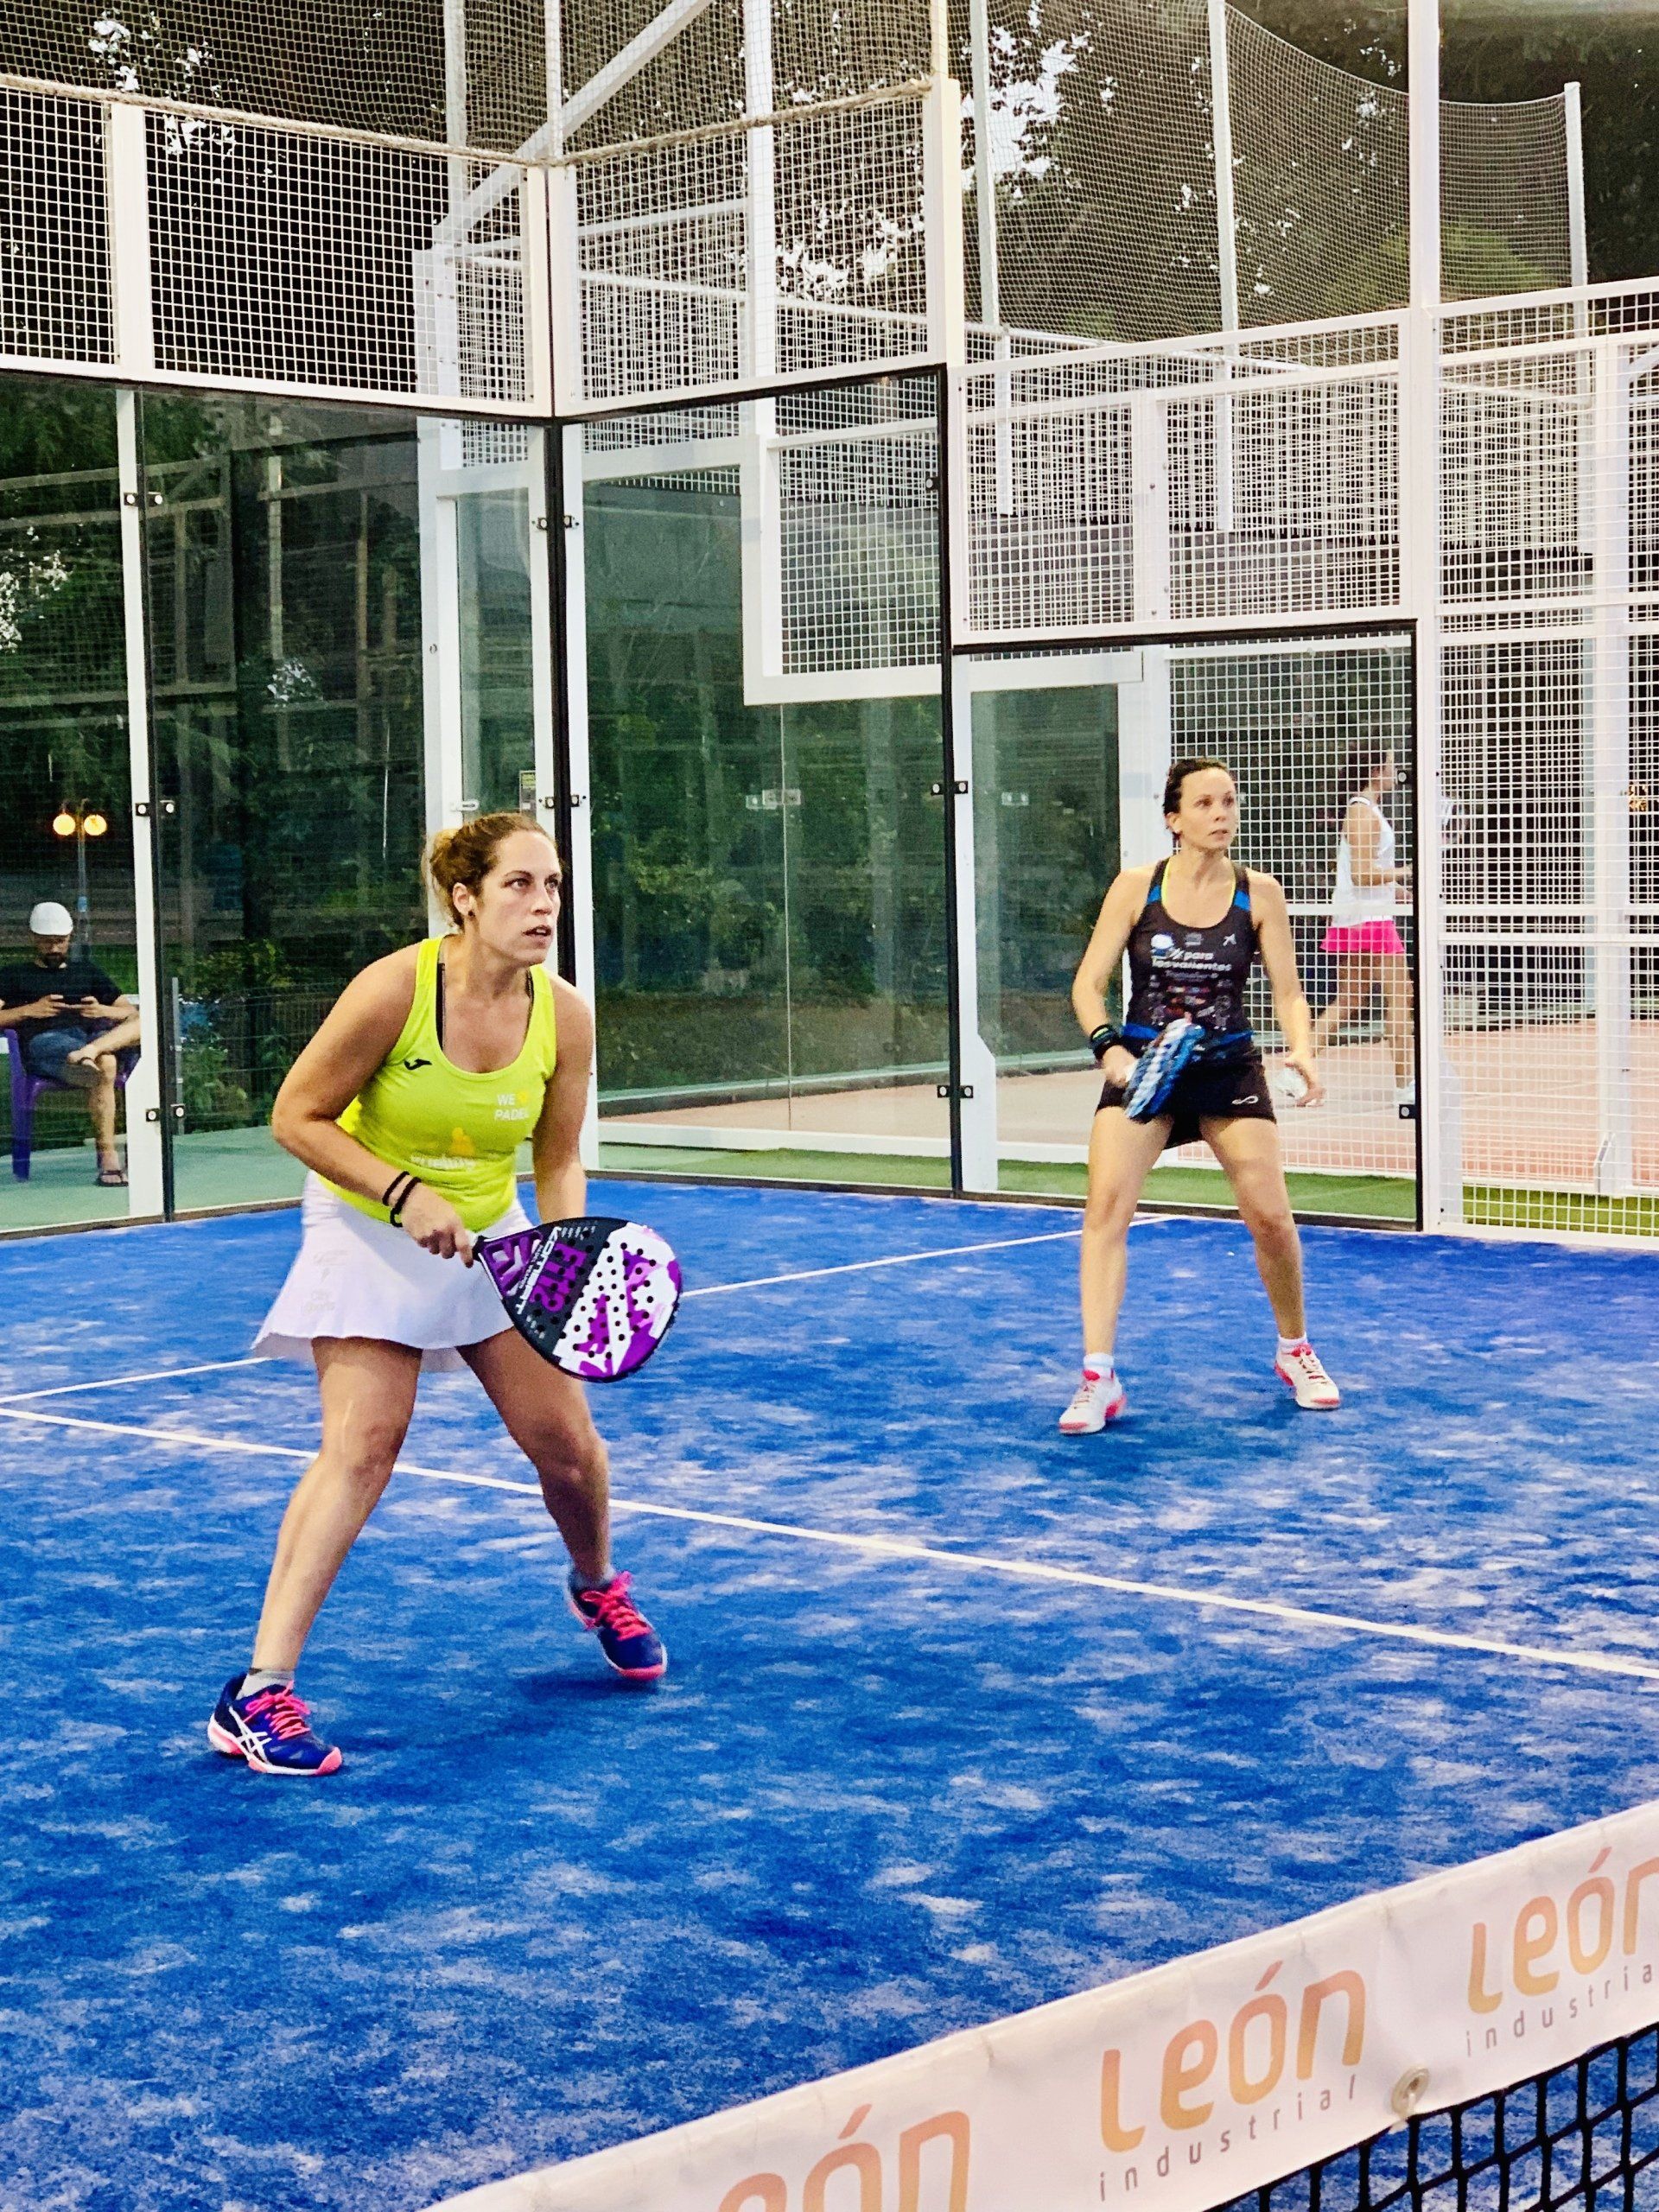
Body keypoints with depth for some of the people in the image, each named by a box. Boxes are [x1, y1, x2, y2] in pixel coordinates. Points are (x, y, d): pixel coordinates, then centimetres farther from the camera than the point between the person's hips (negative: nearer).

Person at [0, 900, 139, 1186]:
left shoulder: (87, 970, 35)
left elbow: (131, 1012, 25)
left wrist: (103, 1011, 1)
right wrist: (29, 1011, -5)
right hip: (45, 1041, -3)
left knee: (141, 1021, -36)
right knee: (104, 1070, -42)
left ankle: (91, 1052, -61)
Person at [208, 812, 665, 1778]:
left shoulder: (565, 1016, -12)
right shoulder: (394, 989, -24)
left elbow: (559, 1163, 0)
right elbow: (298, 1117, -17)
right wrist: (406, 1194, -26)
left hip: (491, 1234, 4)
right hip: (369, 1230, -4)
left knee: (563, 1436, 2)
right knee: (362, 1446, -17)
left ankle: (598, 1588, 37)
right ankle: (260, 1692, -15)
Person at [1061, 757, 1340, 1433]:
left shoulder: (1259, 894, -1)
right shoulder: (1136, 887, -3)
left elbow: (1287, 993, 1)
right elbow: (1089, 983, -2)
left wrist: (1301, 1051, -18)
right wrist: (1108, 1046, -20)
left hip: (1228, 1068, 1)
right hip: (1142, 1066, -1)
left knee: (1270, 1217, -5)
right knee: (1107, 1201, -19)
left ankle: (1294, 1351, 23)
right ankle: (1098, 1379, -16)